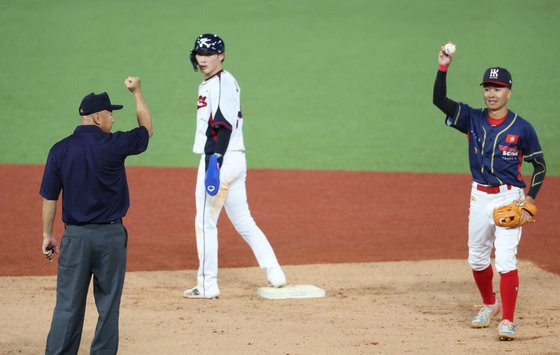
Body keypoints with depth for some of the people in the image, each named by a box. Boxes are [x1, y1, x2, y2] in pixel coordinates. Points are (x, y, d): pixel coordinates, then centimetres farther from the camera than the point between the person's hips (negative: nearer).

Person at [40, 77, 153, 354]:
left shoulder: (60, 150, -1)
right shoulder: (113, 144, -8)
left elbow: (49, 197, 1)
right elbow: (147, 130, 11)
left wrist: (47, 235, 10)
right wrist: (137, 92, 22)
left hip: (75, 236, 2)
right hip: (111, 236, -2)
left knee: (68, 305, 3)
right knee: (108, 305, 8)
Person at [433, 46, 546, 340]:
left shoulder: (521, 128, -8)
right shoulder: (472, 119, 1)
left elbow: (539, 165, -1)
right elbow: (439, 100, -8)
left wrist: (529, 201, -10)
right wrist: (443, 67, -21)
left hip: (508, 198, -5)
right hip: (480, 197, 5)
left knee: (505, 259, -13)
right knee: (477, 258, 15)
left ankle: (507, 321, -10)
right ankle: (489, 305, 37)